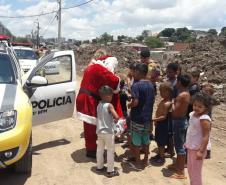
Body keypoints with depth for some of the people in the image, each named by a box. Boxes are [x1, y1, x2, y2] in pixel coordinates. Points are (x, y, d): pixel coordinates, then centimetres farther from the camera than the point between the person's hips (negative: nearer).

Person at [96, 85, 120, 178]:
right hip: (108, 132, -7)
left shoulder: (99, 104, 4)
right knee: (110, 151, 4)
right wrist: (115, 120, -3)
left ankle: (99, 167, 31)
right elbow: (117, 117, -24)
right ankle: (110, 171, 11)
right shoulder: (109, 105, -17)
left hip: (99, 131, 7)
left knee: (100, 149, 18)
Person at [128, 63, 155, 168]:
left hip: (137, 118, -6)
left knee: (136, 141, 7)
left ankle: (138, 162, 16)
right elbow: (152, 100, 11)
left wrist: (129, 105, -6)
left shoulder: (136, 85, -17)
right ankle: (145, 160, 27)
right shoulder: (151, 85, 5)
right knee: (146, 140, 17)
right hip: (147, 117, 6)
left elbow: (135, 102, -25)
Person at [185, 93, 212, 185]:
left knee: (195, 172, 4)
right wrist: (187, 142, 18)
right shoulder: (193, 114, 3)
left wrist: (201, 151, -27)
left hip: (198, 149, -9)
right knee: (190, 170, 22)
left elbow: (206, 136, -25)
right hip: (191, 148, 9)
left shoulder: (204, 119, -23)